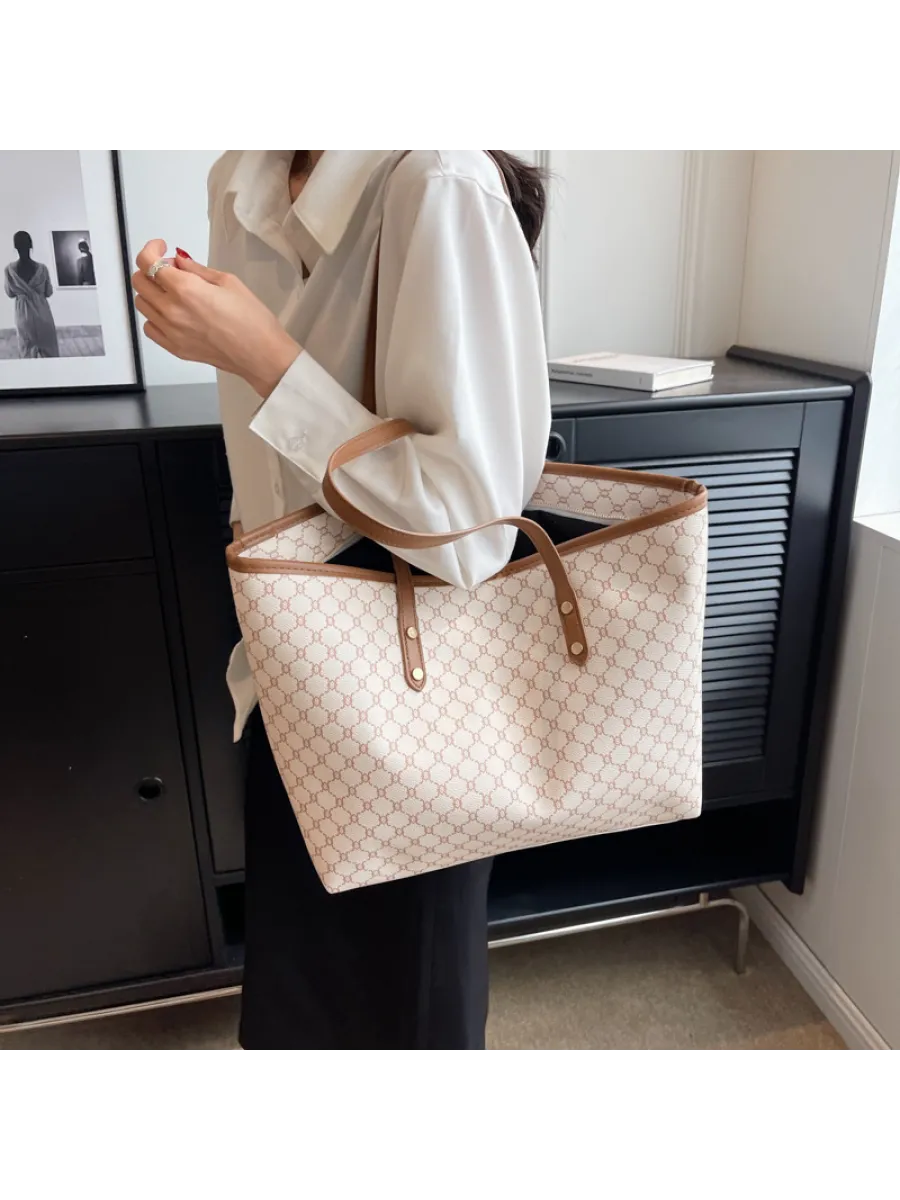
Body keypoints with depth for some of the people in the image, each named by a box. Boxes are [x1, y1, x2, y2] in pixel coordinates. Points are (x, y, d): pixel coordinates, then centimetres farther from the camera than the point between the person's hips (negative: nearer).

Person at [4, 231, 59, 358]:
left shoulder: (9, 270, -10)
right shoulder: (41, 268, -13)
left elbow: (10, 294, 2)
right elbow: (49, 292, -1)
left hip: (24, 314, 1)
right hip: (42, 313, -1)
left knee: (27, 351, 12)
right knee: (49, 349, 12)